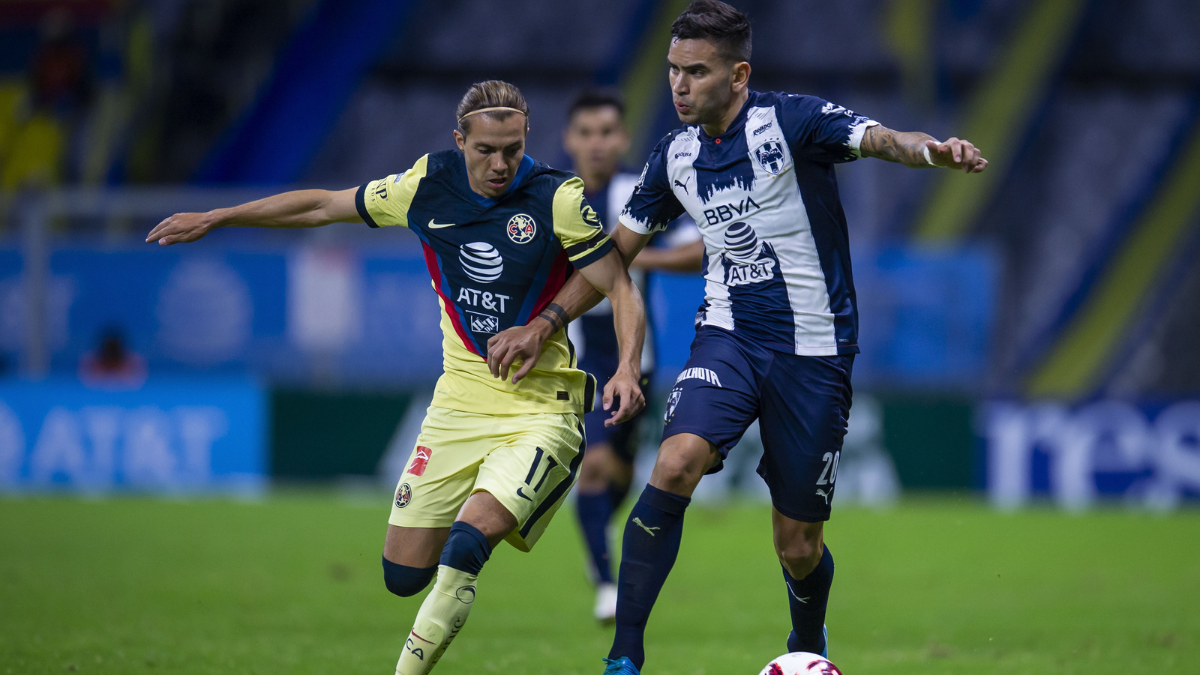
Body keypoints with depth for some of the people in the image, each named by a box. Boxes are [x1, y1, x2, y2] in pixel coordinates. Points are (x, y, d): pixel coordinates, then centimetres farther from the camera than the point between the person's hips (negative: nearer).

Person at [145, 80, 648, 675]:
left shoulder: (557, 198, -13)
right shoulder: (427, 186, -2)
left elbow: (621, 290, -7)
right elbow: (324, 206, 11)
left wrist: (627, 368, -25)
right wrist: (214, 219, 16)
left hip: (540, 411, -4)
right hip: (459, 403, 4)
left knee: (467, 542, -26)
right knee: (403, 575, 2)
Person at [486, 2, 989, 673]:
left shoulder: (791, 121, -12)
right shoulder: (676, 157, 5)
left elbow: (882, 140, -29)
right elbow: (616, 254, 16)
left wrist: (935, 150, -51)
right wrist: (541, 326, 10)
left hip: (814, 353, -3)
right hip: (729, 336, 3)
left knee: (799, 546, 3)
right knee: (676, 465, -25)